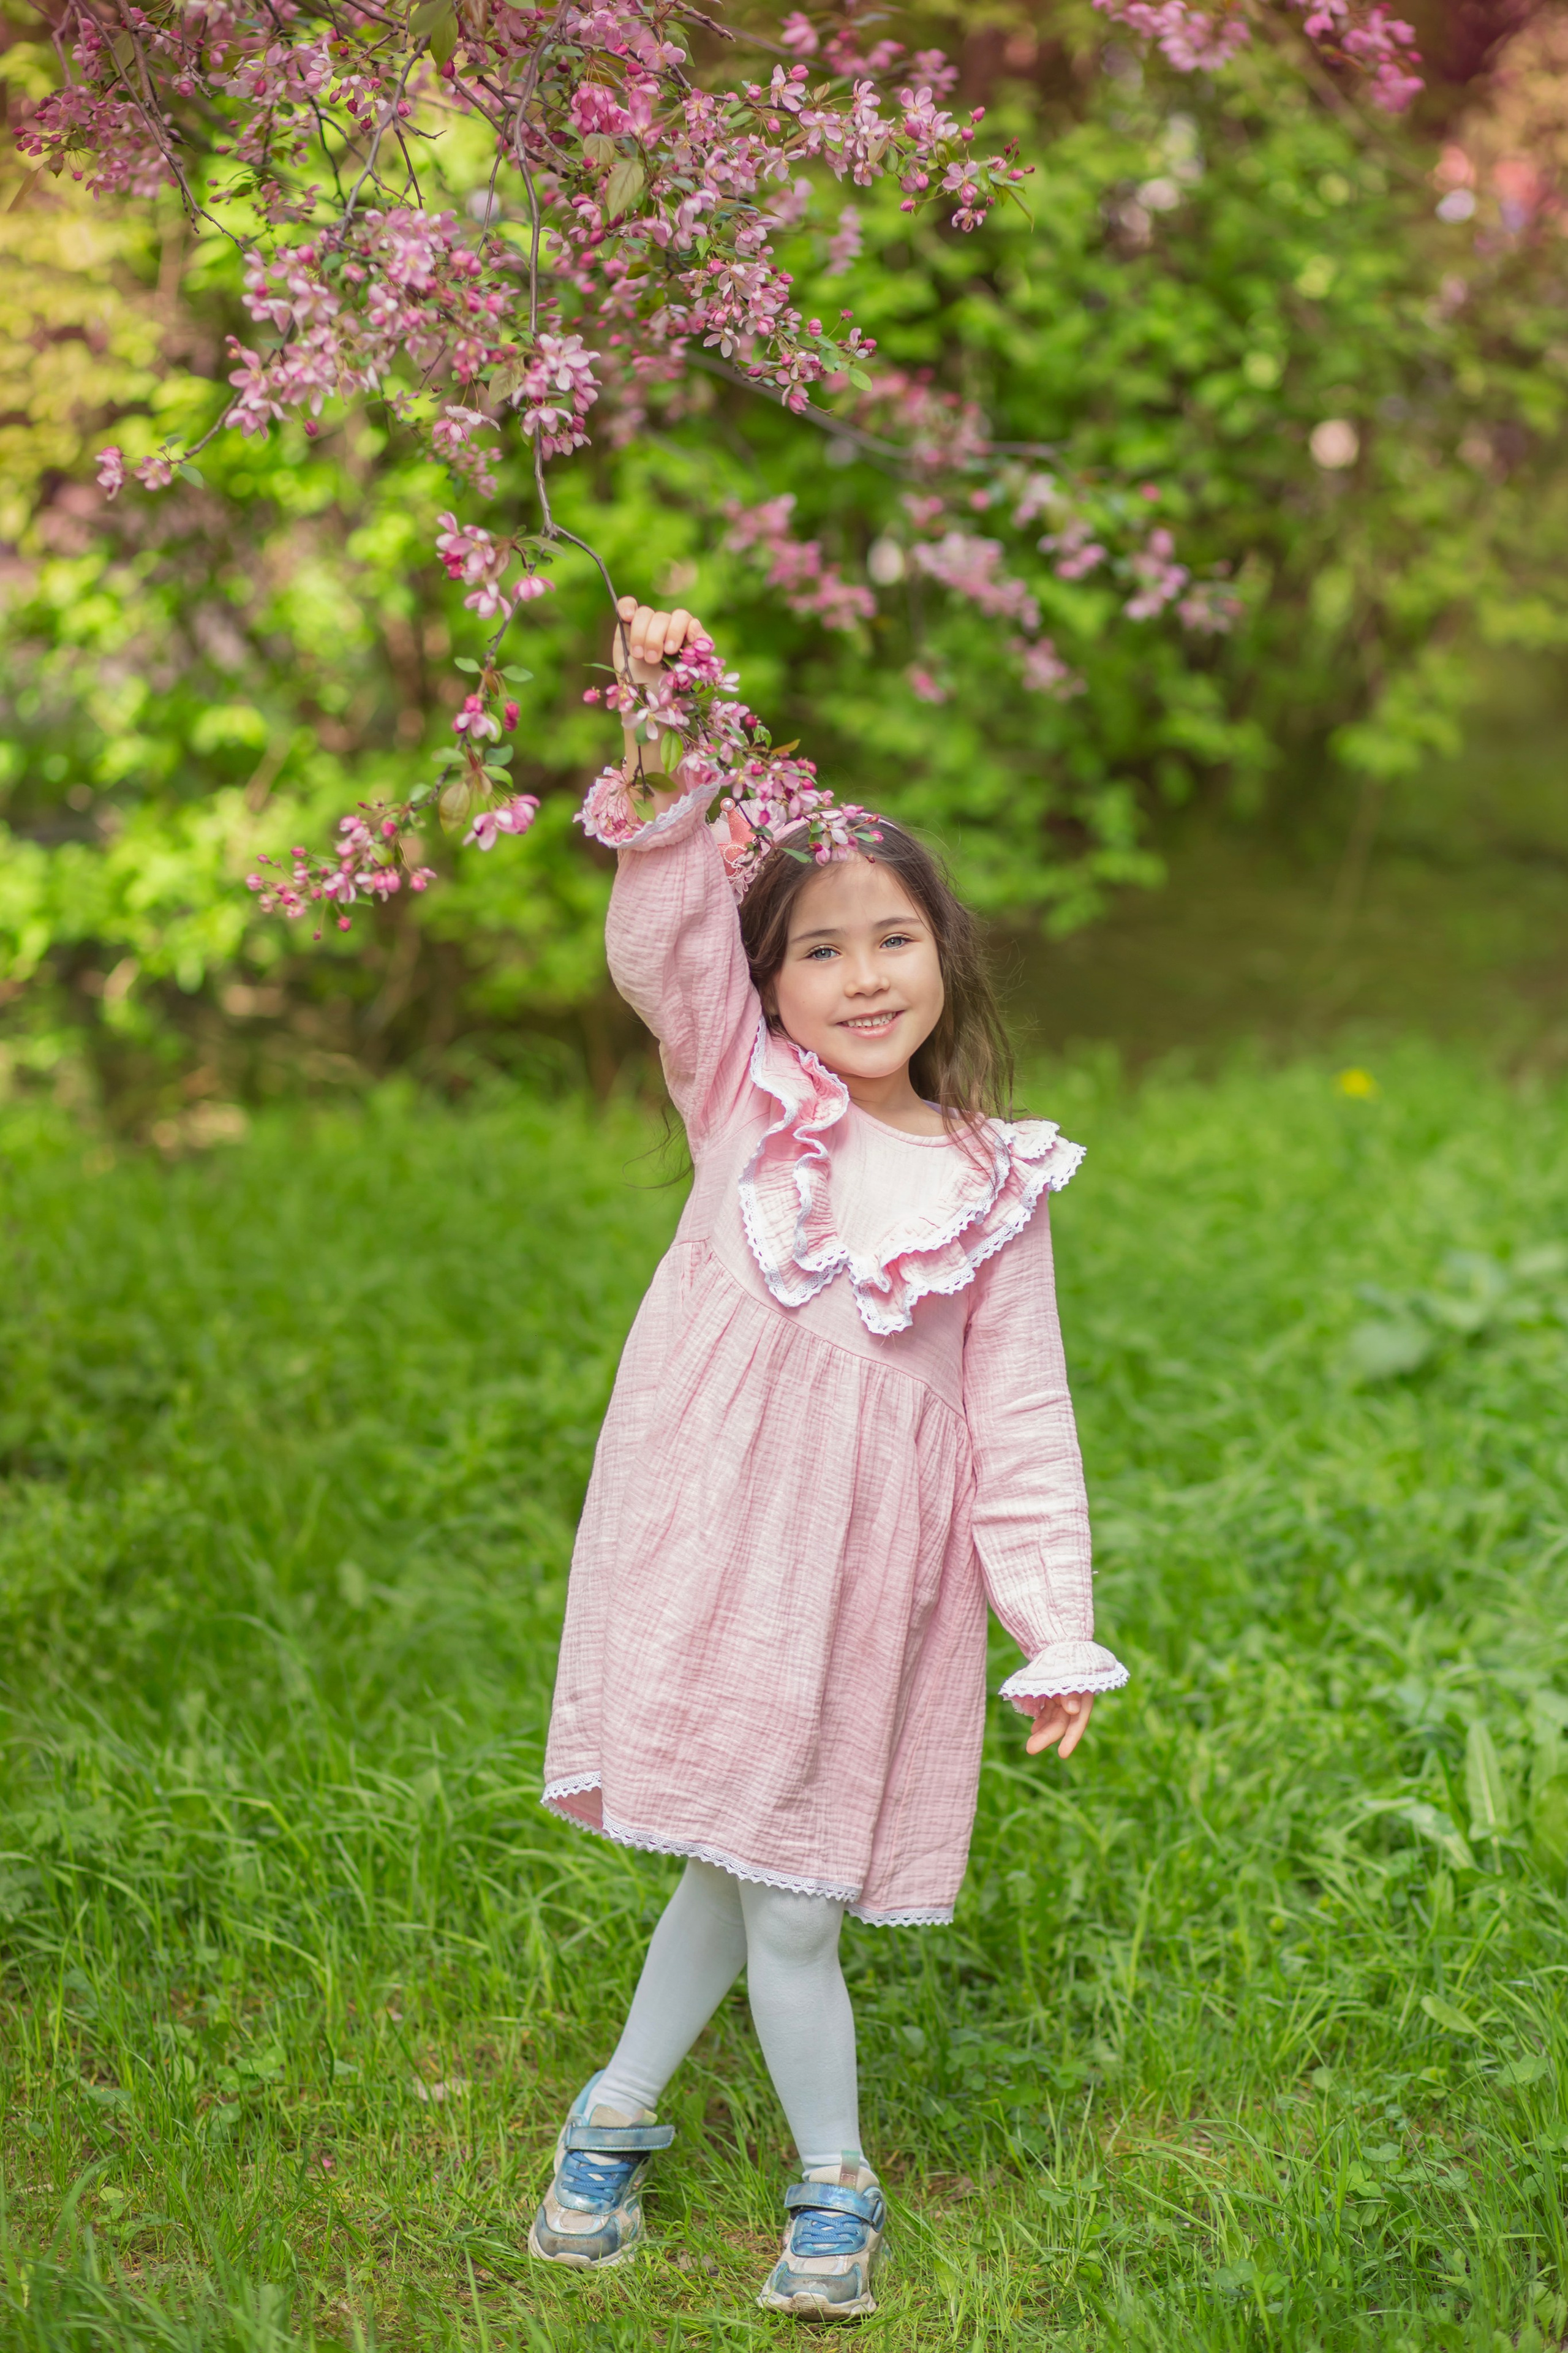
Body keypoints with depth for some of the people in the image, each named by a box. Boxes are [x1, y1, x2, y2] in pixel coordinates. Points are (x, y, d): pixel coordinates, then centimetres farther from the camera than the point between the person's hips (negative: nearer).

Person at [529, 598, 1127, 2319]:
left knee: (782, 1895, 5)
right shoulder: (742, 1096, 3)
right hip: (704, 1548, 0)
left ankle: (616, 2113, 31)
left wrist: (1058, 1631, -2)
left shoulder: (995, 1184, 3)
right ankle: (831, 2179, 30)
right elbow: (666, 936, -13)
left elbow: (1019, 1420, 3)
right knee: (736, 1867, 8)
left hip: (868, 1579, 0)